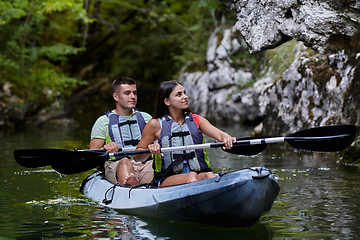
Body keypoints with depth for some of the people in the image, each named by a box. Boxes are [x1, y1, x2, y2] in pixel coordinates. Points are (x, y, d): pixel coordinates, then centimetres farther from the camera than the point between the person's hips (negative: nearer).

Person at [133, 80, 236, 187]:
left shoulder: (196, 120, 14)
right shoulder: (156, 124, 6)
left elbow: (219, 134, 1)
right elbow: (137, 156, 9)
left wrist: (227, 139, -24)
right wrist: (150, 150, -13)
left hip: (200, 173, 3)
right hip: (167, 179, -2)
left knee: (210, 176, -31)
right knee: (192, 177, -34)